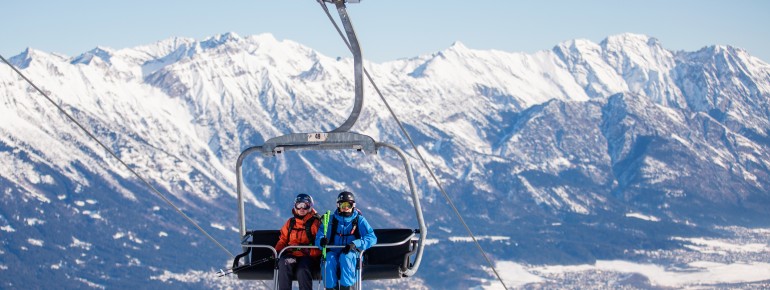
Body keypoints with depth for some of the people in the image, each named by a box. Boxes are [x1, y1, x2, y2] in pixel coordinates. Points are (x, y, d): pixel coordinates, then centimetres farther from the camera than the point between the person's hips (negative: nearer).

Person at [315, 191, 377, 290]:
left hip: (352, 253, -2)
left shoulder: (359, 220, 6)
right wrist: (322, 241, -21)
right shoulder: (331, 220, 12)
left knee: (345, 257, -36)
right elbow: (319, 235, 6)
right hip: (334, 251, 2)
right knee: (328, 258, -33)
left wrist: (355, 244, -23)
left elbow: (371, 238, -6)